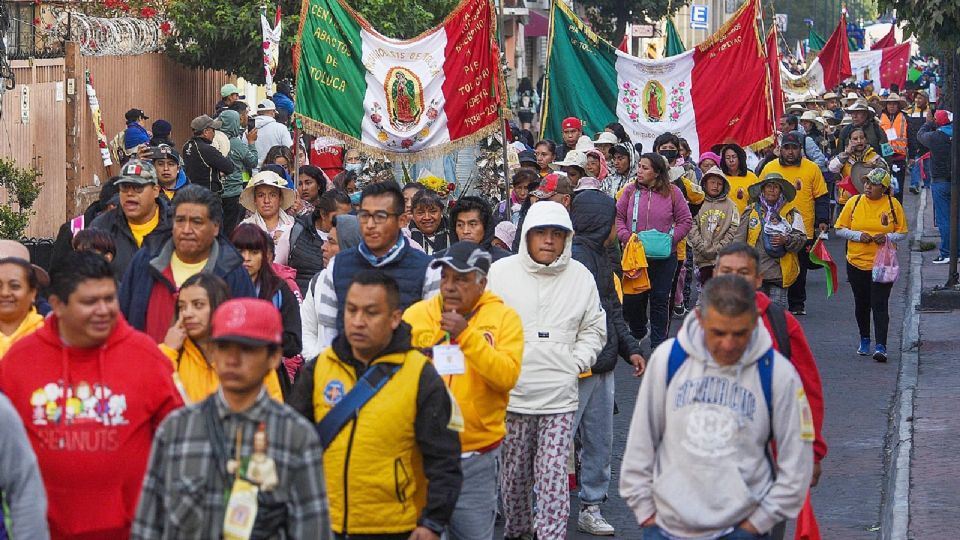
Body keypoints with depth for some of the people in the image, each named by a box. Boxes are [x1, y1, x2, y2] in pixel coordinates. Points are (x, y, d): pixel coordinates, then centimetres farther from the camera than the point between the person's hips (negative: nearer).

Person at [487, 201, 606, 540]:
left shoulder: (581, 277, 6)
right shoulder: (502, 271, 1)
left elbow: (594, 330, 15)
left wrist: (577, 363, 2)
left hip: (559, 395, 0)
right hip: (510, 393, 0)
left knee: (554, 474, -6)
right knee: (514, 472, 11)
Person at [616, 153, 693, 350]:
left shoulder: (672, 192, -2)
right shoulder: (631, 190, 1)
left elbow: (686, 221, 2)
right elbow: (617, 217, 4)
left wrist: (670, 239, -9)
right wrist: (626, 237, -11)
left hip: (663, 257, -1)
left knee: (660, 299, 5)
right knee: (632, 298, 6)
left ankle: (658, 343, 15)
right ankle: (637, 333, 31)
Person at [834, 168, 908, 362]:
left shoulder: (893, 205, -3)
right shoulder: (854, 202, 0)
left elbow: (902, 232, 4)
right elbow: (839, 229, 3)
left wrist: (888, 237, -16)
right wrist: (858, 236, -14)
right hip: (857, 262, 2)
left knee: (880, 304, -10)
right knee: (861, 303, 14)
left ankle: (881, 346, -12)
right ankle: (864, 340, 33)